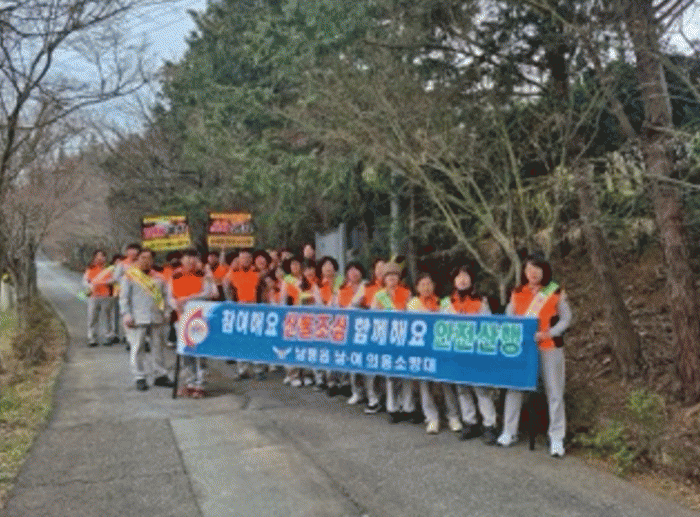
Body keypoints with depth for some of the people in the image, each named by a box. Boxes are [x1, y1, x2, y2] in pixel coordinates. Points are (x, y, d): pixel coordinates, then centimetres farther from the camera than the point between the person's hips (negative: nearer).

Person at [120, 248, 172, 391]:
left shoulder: (158, 277, 15)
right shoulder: (129, 276, 3)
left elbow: (164, 295, 18)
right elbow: (123, 297, -1)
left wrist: (165, 312, 8)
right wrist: (126, 314, -11)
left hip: (157, 318, 4)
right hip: (138, 319, -4)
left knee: (158, 346, 7)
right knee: (137, 348, -2)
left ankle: (160, 375, 16)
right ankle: (140, 378, 6)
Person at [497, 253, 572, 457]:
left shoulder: (555, 293, -1)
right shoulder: (518, 293, 8)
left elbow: (566, 319, 0)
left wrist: (548, 334, -15)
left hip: (549, 347, -2)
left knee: (554, 392, 1)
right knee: (514, 388, 4)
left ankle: (557, 438, 11)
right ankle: (509, 432, 16)